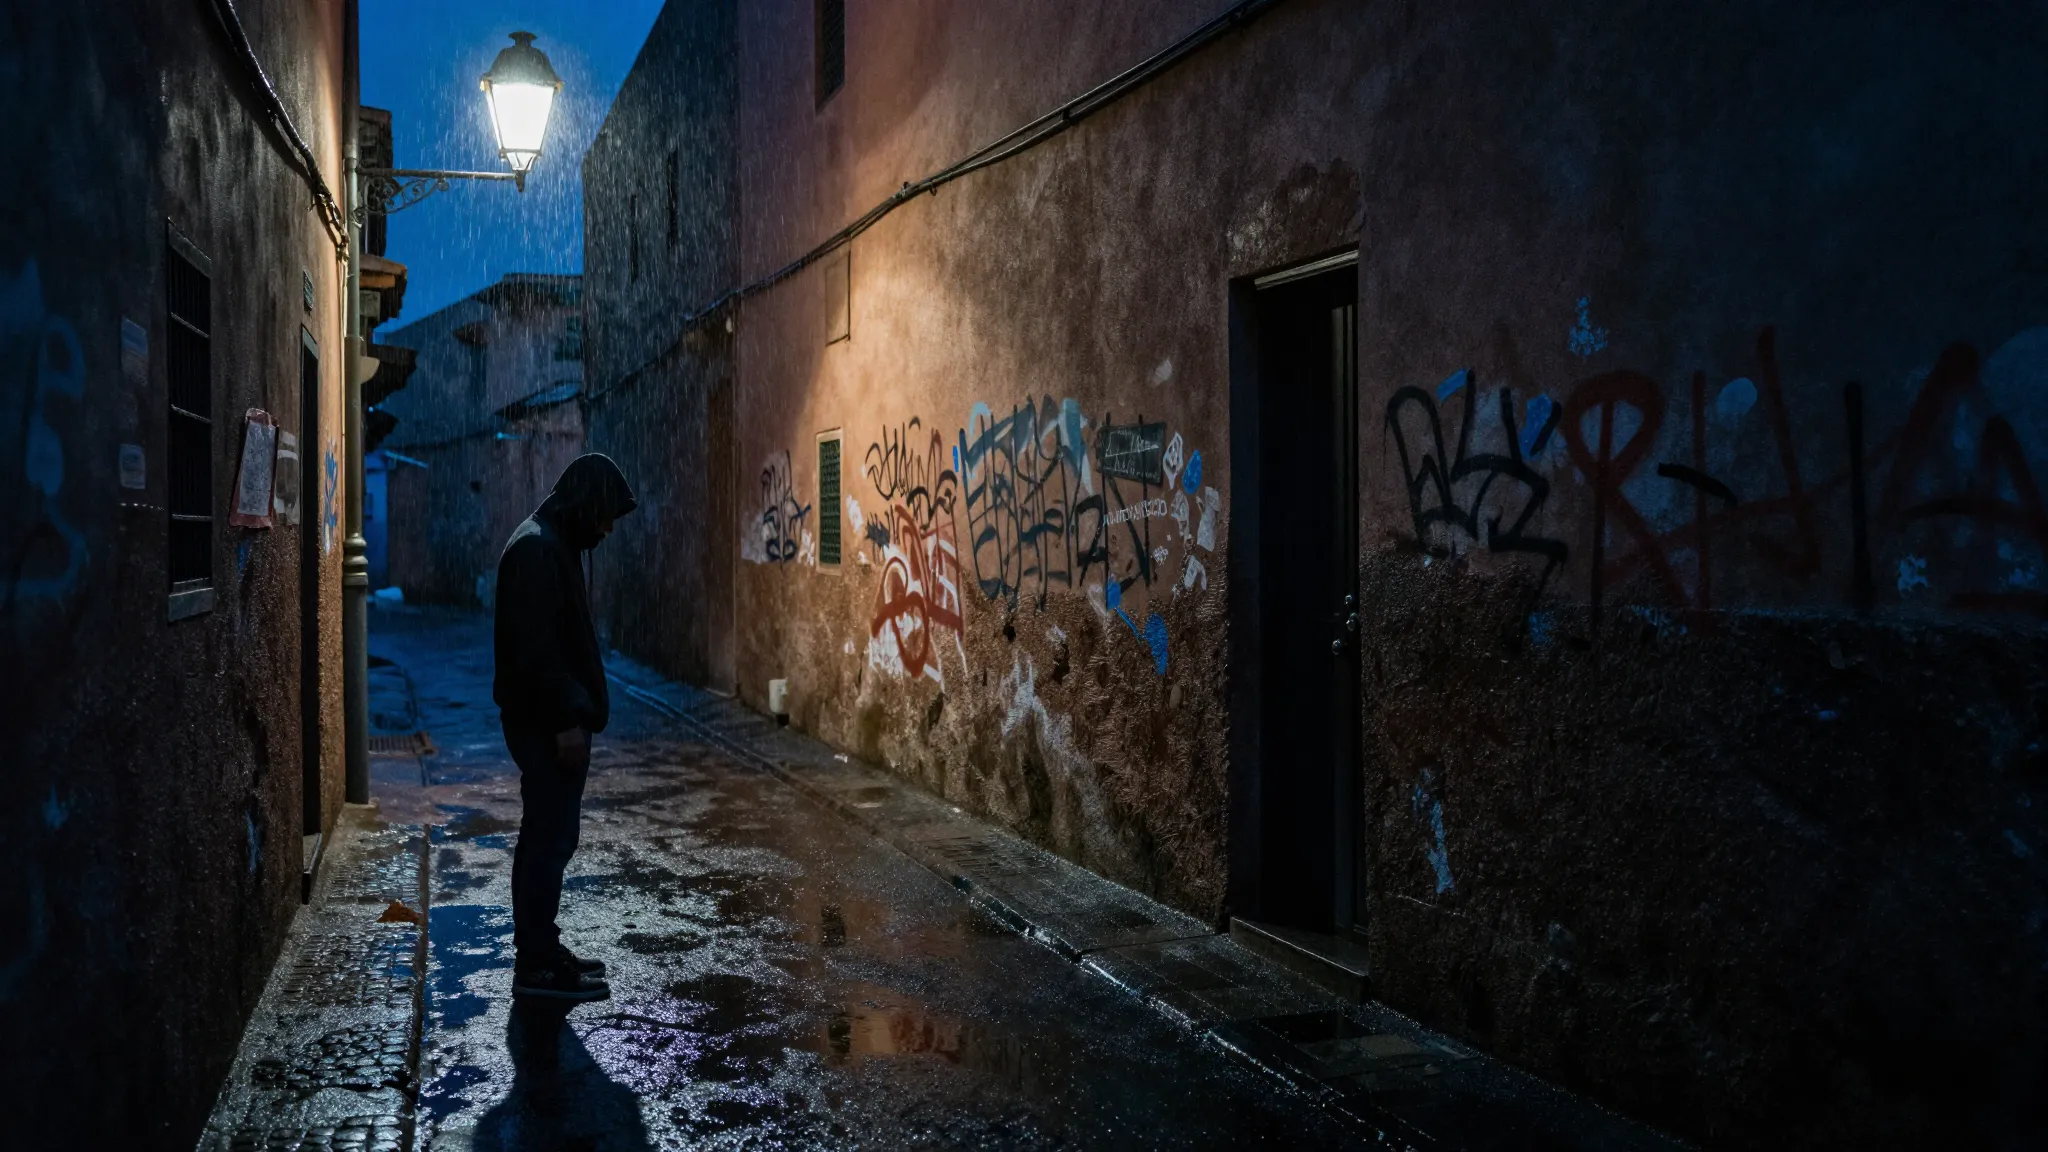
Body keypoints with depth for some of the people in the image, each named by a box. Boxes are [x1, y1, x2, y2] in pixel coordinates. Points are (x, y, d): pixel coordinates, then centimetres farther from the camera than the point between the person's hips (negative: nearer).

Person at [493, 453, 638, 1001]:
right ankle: (536, 966, 3)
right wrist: (566, 720, -22)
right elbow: (534, 647, -23)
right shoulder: (537, 548, -17)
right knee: (547, 838, -4)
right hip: (547, 725, -10)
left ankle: (542, 949, 24)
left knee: (550, 836, 15)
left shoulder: (554, 545, 15)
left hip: (555, 721, 10)